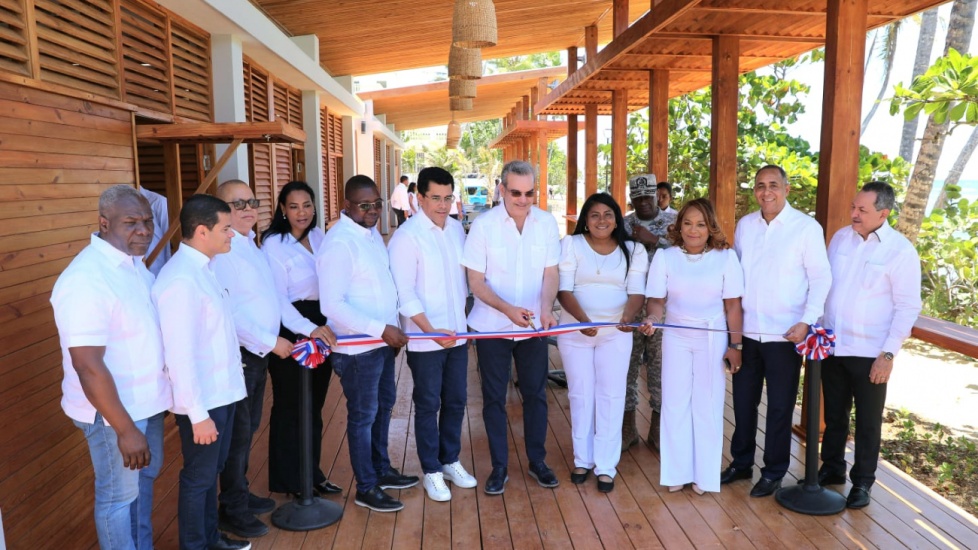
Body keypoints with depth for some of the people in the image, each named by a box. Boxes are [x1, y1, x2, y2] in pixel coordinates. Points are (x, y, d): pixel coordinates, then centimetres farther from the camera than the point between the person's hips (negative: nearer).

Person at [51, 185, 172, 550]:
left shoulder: (134, 263, 1)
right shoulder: (86, 279, -25)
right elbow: (88, 367, -27)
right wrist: (125, 429, -24)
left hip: (146, 400, 9)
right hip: (112, 410, -9)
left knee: (146, 475, 25)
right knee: (120, 494, 11)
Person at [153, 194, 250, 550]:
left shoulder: (203, 268, 5)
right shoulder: (180, 280, -24)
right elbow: (180, 355, -25)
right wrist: (198, 413, -22)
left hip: (222, 392, 9)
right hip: (203, 400, -9)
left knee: (212, 471, 23)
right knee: (199, 477, 11)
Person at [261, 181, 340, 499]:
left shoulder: (319, 236, 6)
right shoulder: (274, 244, -11)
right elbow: (278, 298, -17)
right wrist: (309, 329, -27)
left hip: (323, 327, 6)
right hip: (291, 331, -6)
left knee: (315, 405, 16)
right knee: (290, 407, 7)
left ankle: (312, 473, 31)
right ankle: (288, 480, 24)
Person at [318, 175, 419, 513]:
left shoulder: (371, 232, 6)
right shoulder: (339, 243, -21)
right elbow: (332, 305, -25)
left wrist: (389, 328, 11)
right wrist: (381, 329, -26)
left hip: (383, 340, 9)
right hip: (357, 347, -9)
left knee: (383, 404, 21)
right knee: (363, 415, 6)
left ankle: (381, 470, 40)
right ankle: (366, 489, 23)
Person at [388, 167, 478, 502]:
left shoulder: (457, 229, 5)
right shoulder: (406, 237, -14)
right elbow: (404, 294, -16)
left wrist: (462, 319, 9)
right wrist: (431, 330, -20)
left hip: (457, 335, 6)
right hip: (425, 340, -6)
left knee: (455, 402, 16)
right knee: (428, 406, 8)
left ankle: (450, 461, 34)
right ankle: (431, 471, 24)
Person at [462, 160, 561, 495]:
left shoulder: (547, 223, -4)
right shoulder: (484, 225, -11)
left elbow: (551, 273, -1)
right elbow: (476, 282, -10)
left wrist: (546, 309, -20)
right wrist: (508, 309, -25)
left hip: (533, 327, 2)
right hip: (492, 327, -2)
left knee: (536, 393, 12)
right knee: (494, 397, 9)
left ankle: (537, 461, 29)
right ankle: (499, 467, 23)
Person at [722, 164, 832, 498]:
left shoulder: (807, 228, -7)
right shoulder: (744, 225, 6)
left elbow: (821, 278, -7)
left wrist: (806, 321, -17)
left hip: (785, 334, -4)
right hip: (745, 331, 4)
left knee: (780, 406, 8)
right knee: (743, 401, 14)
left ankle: (774, 473, 24)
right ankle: (741, 463, 30)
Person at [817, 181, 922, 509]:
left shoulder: (901, 251, -10)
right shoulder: (840, 237, 3)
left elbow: (908, 307, -10)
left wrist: (888, 353, -13)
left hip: (870, 352, -4)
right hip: (832, 346, 4)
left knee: (867, 423, 10)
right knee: (834, 415, 18)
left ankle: (862, 482, 26)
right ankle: (832, 468, 35)